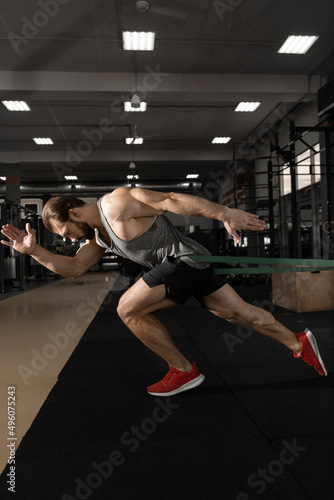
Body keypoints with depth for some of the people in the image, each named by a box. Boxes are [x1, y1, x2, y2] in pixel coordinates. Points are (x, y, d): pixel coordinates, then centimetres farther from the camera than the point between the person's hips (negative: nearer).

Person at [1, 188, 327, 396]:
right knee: (237, 311, 16)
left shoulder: (118, 202, -13)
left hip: (183, 259, -10)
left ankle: (183, 371, 4)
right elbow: (73, 267, 11)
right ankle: (299, 343, 29)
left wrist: (224, 214, -19)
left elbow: (173, 201, -17)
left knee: (128, 310, -8)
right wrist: (34, 251, 0)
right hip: (182, 266, 10)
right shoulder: (97, 236, 15)